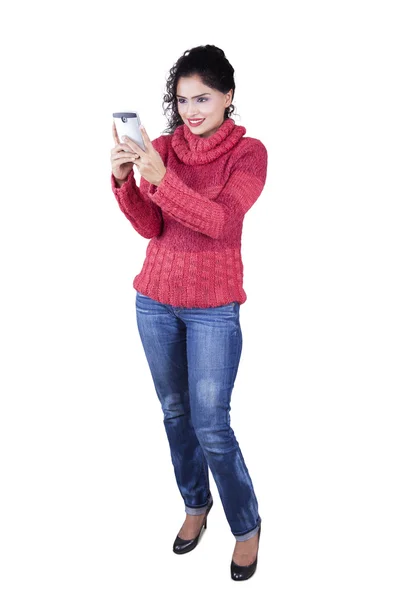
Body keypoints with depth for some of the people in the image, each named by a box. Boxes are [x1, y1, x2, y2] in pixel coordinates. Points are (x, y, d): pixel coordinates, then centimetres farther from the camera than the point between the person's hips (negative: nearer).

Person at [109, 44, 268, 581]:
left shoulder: (248, 152, -6)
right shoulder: (162, 148, 3)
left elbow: (219, 220, -21)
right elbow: (150, 228, -3)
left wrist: (161, 179, -33)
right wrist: (124, 181, -20)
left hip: (213, 308, -4)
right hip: (155, 300, 4)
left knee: (211, 427, -3)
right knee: (175, 412, 14)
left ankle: (247, 526, 20)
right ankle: (196, 506, 35)